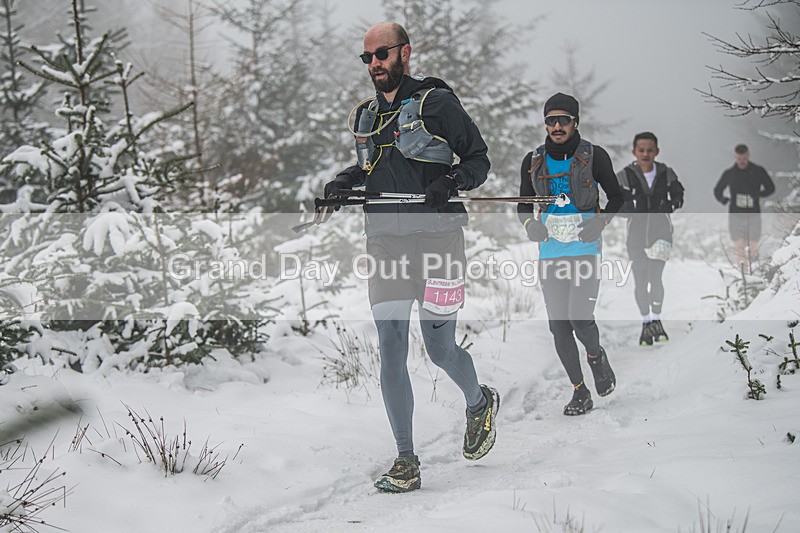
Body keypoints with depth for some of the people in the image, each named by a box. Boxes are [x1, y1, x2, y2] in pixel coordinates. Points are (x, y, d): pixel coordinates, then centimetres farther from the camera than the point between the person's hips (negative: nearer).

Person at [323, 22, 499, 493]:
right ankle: (406, 463, 2)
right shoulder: (366, 115, 15)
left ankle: (480, 403, 34)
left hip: (437, 239, -5)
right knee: (391, 353, -3)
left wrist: (452, 181, -19)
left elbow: (479, 159, 0)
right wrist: (346, 181, 10)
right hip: (385, 244, 5)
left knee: (440, 350, -1)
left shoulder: (437, 103, -3)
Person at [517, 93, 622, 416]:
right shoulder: (533, 162, 7)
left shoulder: (594, 156, -1)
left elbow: (616, 197, 6)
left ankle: (596, 356, 18)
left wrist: (600, 222, -11)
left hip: (586, 248, -3)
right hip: (550, 252, 3)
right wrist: (530, 223, -6)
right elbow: (523, 205, 16)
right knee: (559, 326, 0)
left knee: (580, 319, -16)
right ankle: (580, 393, 12)